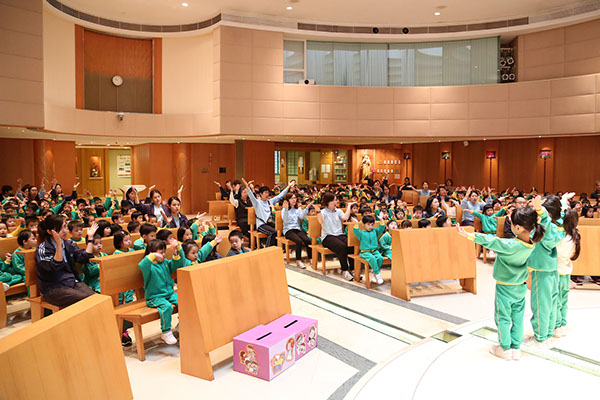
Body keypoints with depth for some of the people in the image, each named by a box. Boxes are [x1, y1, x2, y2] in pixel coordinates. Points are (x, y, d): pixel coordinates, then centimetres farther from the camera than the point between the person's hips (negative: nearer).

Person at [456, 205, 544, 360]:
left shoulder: (510, 245, -32)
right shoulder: (531, 243, -11)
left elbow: (490, 241, -34)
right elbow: (532, 230, 9)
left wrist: (469, 235, -35)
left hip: (505, 288, -6)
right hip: (521, 287, 6)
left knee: (503, 318, 10)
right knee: (518, 318, 17)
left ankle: (505, 349, 23)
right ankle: (516, 348, 29)